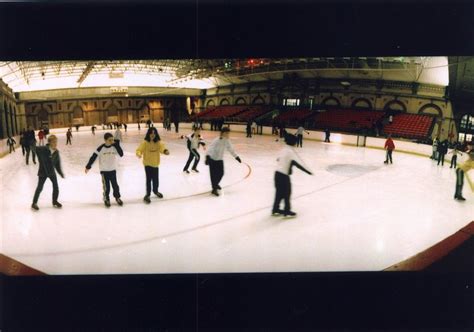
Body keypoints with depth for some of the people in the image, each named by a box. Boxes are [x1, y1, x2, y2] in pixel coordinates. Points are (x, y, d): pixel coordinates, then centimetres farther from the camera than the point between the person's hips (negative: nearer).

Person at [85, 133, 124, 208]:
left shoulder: (114, 147, -7)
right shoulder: (101, 149, -14)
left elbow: (121, 154, -17)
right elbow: (93, 157, -11)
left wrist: (116, 144, -22)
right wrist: (88, 166, -11)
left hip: (113, 170, 2)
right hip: (104, 171, -2)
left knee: (115, 185, 10)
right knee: (106, 186, 1)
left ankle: (117, 197, 29)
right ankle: (106, 199, 20)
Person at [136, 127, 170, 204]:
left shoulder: (158, 142, -6)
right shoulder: (145, 142, -15)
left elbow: (162, 147, -22)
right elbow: (139, 150, -20)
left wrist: (165, 151, -46)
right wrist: (139, 154, -43)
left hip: (155, 164, 4)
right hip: (147, 164, -4)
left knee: (156, 179, 17)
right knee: (149, 179, -3)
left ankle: (155, 191, 43)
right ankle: (147, 194, 12)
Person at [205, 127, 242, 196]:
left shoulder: (227, 141, -6)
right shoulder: (217, 140, -27)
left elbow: (231, 149, 9)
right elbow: (210, 148, -38)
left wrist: (236, 157, 15)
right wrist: (207, 156, -54)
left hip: (220, 159, 7)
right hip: (212, 159, -7)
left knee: (221, 173, 11)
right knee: (214, 174, -7)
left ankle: (216, 184, 38)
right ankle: (214, 189, 5)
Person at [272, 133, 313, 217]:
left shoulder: (284, 149, 9)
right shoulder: (291, 151, -14)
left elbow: (278, 159, 17)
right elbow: (298, 163, -20)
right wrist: (308, 171, -18)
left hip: (278, 173, 8)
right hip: (284, 175, -8)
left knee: (279, 192, 18)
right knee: (287, 193, 5)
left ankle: (275, 209, 27)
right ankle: (287, 211, 14)